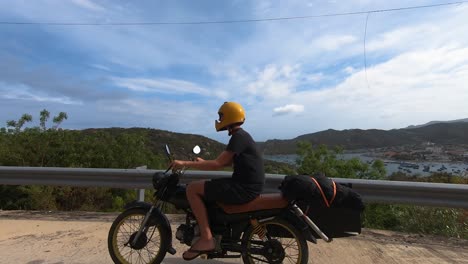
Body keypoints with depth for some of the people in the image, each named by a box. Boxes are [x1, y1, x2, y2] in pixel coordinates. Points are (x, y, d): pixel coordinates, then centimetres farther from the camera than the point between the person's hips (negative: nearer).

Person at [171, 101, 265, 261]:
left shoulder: (238, 137, -16)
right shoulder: (241, 135, 15)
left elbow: (217, 164, -21)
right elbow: (227, 162, 24)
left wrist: (185, 163, -15)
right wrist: (203, 162, 20)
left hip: (244, 188, -10)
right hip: (247, 185, 10)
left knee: (192, 189, -11)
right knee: (203, 187, 25)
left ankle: (207, 239, -8)